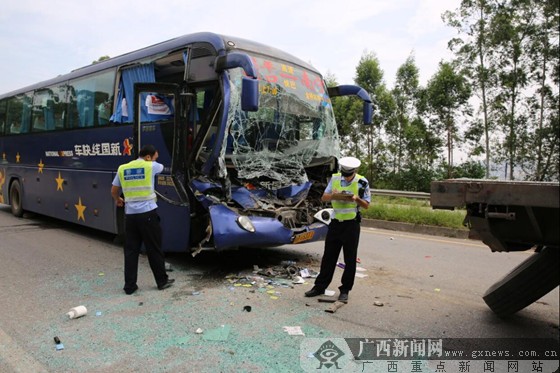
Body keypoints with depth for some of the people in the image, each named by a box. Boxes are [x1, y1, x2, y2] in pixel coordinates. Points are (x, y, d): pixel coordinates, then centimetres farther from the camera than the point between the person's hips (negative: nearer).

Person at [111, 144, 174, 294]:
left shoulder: (122, 169, 9)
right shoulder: (151, 166, -1)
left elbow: (114, 192, 15)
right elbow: (161, 167, 23)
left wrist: (118, 200, 37)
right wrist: (154, 158, 44)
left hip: (130, 214, 4)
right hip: (148, 213, -3)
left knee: (131, 251, 11)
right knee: (154, 249, 8)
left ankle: (129, 285, 14)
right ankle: (162, 281, 19)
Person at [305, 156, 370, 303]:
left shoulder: (362, 182, -5)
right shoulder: (335, 179, 3)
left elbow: (366, 205, 0)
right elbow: (323, 197, 7)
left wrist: (356, 199, -21)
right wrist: (333, 196, -15)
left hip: (351, 225, -3)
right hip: (335, 223, 3)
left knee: (350, 259, 4)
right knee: (328, 256, 9)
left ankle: (345, 290, 16)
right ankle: (320, 286, 19)